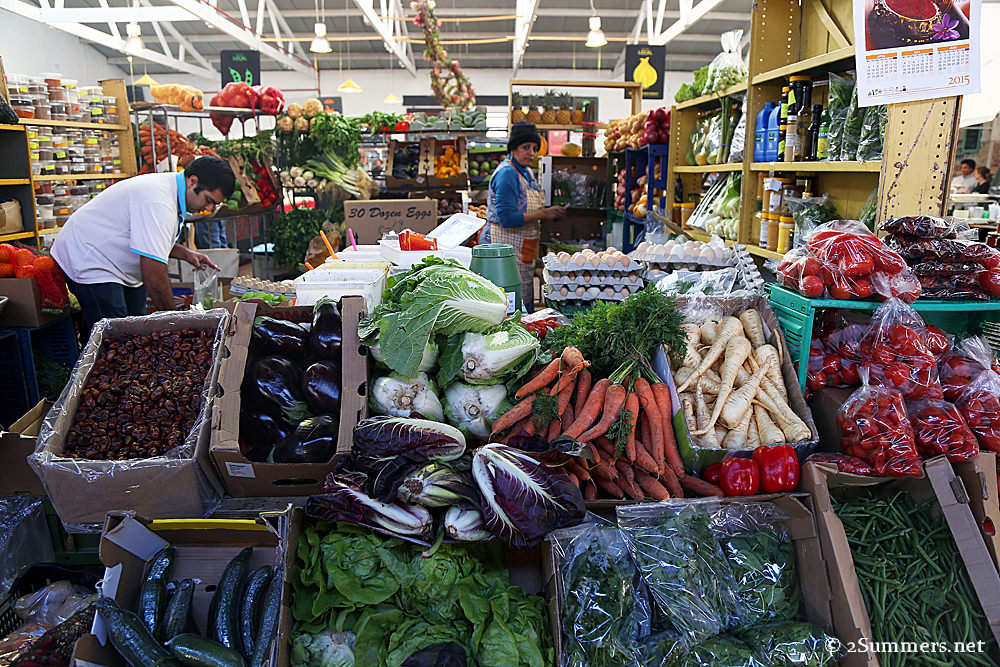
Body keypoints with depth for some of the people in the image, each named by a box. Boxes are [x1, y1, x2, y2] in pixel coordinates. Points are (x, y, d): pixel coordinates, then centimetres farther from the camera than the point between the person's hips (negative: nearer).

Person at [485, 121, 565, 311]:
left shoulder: (528, 173, 14)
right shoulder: (507, 173, -15)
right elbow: (506, 218, -23)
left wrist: (550, 213, 3)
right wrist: (543, 214, -21)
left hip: (525, 248, 10)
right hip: (509, 245, -10)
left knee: (527, 302, 13)